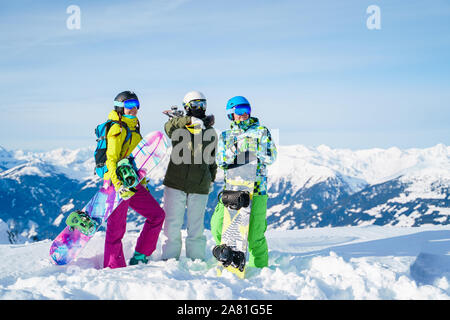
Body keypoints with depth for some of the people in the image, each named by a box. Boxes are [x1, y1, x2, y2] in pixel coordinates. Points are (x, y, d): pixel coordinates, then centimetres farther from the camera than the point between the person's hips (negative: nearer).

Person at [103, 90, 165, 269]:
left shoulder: (134, 128, 17)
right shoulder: (118, 129, -11)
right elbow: (111, 159, -19)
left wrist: (142, 182, 27)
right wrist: (118, 185, -29)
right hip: (118, 182, -9)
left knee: (157, 215, 8)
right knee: (117, 227, -5)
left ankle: (140, 256, 13)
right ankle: (114, 268, 2)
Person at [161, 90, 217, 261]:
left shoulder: (210, 133, 12)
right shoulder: (179, 127, 5)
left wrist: (211, 179, 12)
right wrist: (190, 121, -26)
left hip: (199, 187, 1)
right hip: (175, 183, -1)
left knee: (196, 226, 4)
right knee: (172, 224, 1)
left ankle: (196, 259, 12)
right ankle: (169, 257, 9)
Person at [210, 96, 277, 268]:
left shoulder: (262, 132, 8)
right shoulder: (225, 136, 16)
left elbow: (271, 157, 0)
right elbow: (221, 162, 4)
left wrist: (253, 148, -13)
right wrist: (235, 149, -13)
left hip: (256, 188, -3)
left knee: (254, 233, -8)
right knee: (218, 225, 1)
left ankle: (259, 267, 6)